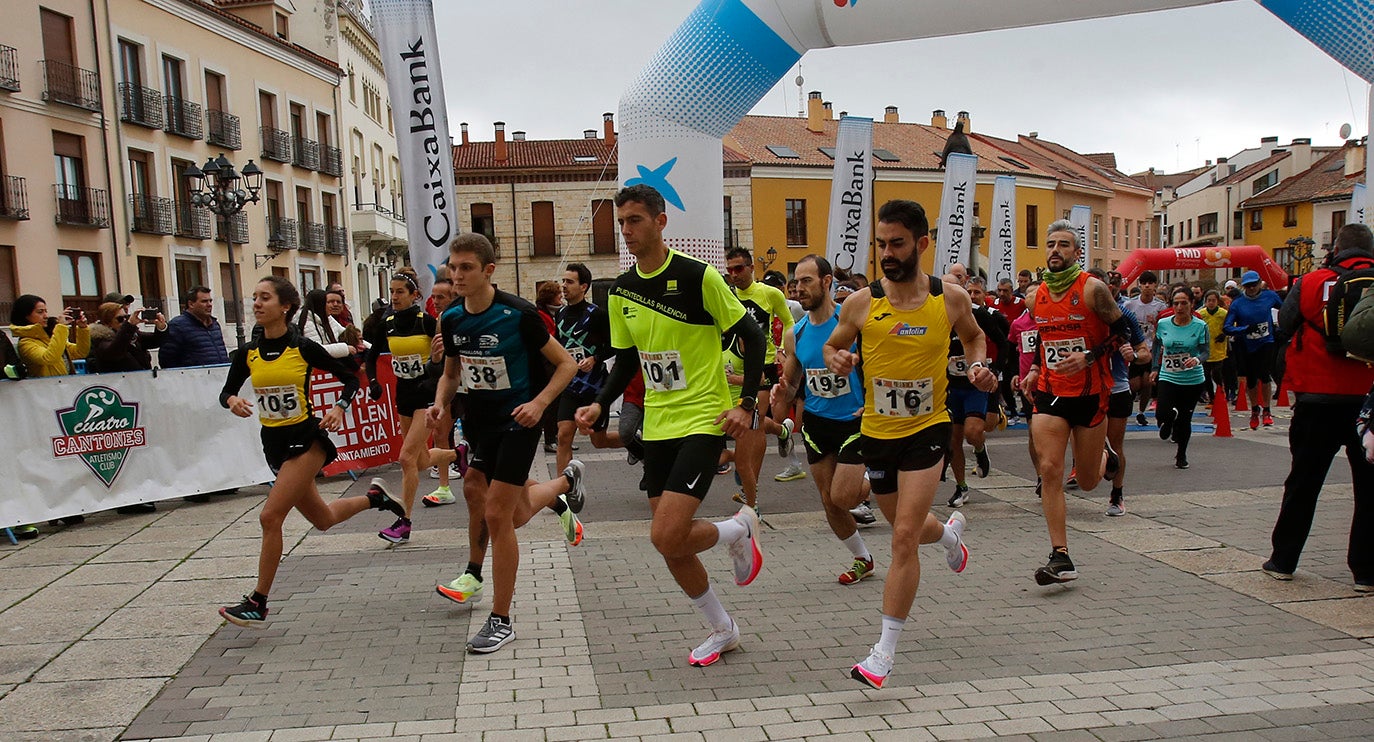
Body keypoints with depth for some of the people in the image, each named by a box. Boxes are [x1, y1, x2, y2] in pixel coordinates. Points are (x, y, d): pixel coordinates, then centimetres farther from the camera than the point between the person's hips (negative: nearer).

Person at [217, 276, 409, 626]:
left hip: (306, 439, -6)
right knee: (323, 519, 16)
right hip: (273, 442, 6)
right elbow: (226, 391, 11)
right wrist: (233, 401, -12)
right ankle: (374, 497, 44)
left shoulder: (304, 347, -9)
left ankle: (258, 603, -1)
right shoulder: (247, 353, 2)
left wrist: (339, 408, -16)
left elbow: (350, 378, 0)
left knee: (270, 516, -14)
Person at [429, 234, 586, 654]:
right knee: (516, 515, 12)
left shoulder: (518, 314, -17)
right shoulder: (451, 319, 0)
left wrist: (540, 402, -23)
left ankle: (501, 621, 6)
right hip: (478, 421, 6)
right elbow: (451, 373, 15)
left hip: (517, 420, -6)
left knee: (497, 515, -9)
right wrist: (440, 403, -5)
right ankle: (565, 484, 47)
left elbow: (565, 364, -9)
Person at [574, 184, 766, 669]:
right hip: (657, 425, 7)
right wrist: (600, 405, 0)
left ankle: (738, 530, 14)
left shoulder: (698, 276, -12)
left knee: (667, 537, -17)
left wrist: (747, 402, -15)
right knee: (670, 545, 9)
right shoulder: (621, 290, 6)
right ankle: (722, 630, 30)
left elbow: (752, 337, -7)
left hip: (704, 420, -6)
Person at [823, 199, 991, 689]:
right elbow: (832, 345, 8)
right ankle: (949, 531, 59)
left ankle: (885, 651, -2)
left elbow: (973, 337, 15)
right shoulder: (861, 304, -7)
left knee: (904, 538, -12)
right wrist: (836, 361, -15)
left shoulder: (951, 299, -6)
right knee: (906, 529, 21)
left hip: (927, 429, -2)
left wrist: (978, 366, -5)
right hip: (877, 431, 3)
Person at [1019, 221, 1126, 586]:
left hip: (1090, 393, -3)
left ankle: (1105, 455, 47)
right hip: (1050, 392, 3)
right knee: (1049, 470, -11)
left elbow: (1121, 329, -6)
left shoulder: (1092, 289, -9)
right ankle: (1061, 558, -6)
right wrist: (1034, 370, 7)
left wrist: (1089, 357, -20)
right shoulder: (1035, 298, 5)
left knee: (1087, 482, 8)